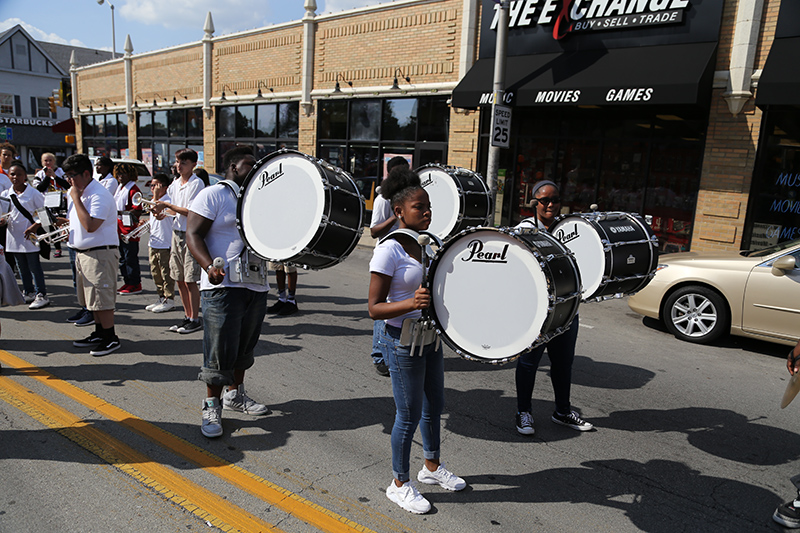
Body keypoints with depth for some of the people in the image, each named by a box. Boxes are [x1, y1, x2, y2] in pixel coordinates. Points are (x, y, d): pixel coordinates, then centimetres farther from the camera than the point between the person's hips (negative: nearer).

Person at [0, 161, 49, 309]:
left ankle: (41, 295, 4)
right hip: (14, 237, 5)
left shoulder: (33, 193, -7)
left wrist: (34, 227, -17)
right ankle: (28, 293, 25)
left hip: (30, 236, -5)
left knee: (34, 266, -2)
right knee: (22, 268, 14)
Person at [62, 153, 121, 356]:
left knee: (102, 298, -5)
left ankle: (110, 338, 6)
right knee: (92, 298, 17)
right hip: (82, 252, 10)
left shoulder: (99, 195, -18)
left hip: (100, 253, -10)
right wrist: (68, 224, 7)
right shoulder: (74, 192, 14)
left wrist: (76, 199, -21)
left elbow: (90, 225, -28)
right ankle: (99, 334, 28)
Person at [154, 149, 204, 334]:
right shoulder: (175, 184, 13)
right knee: (180, 280, 11)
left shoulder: (197, 183, -10)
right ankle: (187, 316, 22)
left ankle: (195, 319, 6)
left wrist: (168, 205, -13)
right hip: (176, 233, 8)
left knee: (190, 281, -4)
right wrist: (160, 210, 2)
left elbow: (191, 212, -16)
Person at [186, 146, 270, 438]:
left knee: (245, 347, 16)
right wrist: (209, 266, -27)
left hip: (256, 285, 7)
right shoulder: (212, 195, -4)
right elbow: (193, 234, -11)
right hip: (223, 285, -7)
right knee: (221, 350, -2)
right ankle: (212, 406, 15)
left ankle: (235, 393, 34)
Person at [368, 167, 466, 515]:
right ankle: (400, 484, 26)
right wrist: (411, 304, -34)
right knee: (409, 415, 4)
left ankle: (432, 466, 43)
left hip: (431, 338, 8)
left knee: (434, 405, 20)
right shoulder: (388, 251, -19)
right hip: (402, 342, -8)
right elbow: (374, 308, -20)